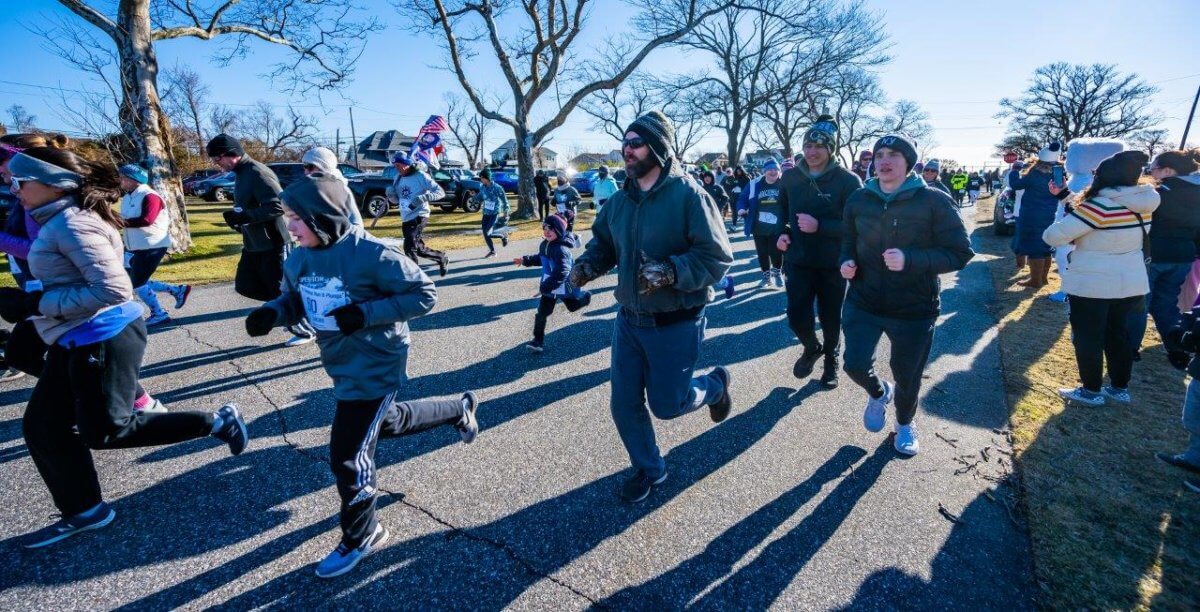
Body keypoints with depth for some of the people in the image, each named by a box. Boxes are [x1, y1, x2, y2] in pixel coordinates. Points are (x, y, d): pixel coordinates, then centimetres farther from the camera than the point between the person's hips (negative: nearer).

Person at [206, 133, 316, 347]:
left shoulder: (258, 173, -18)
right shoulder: (241, 173, 13)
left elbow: (278, 205, -27)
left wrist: (243, 216, -27)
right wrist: (236, 217, 5)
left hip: (273, 245, -10)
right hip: (254, 245, 10)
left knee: (283, 291, -1)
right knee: (245, 286, 13)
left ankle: (306, 331, 13)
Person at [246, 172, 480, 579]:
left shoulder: (372, 254, -25)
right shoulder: (299, 261, -2)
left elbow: (424, 294, -21)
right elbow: (295, 299, 14)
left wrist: (366, 313, -28)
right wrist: (271, 313, -9)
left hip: (376, 368, -8)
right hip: (343, 367, 9)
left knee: (348, 457, 0)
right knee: (387, 422, 28)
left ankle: (361, 537, 28)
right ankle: (458, 410, 52)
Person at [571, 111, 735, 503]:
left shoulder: (688, 195, -16)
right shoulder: (620, 200, 4)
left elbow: (717, 259, -18)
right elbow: (603, 242, 17)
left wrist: (670, 272, -32)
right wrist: (587, 265, -4)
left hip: (675, 325, -6)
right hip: (628, 320, 6)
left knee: (666, 405, 7)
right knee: (624, 405, 11)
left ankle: (715, 385, 40)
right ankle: (648, 468, 38)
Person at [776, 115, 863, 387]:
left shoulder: (848, 180, -13)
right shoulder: (790, 176, 0)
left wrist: (819, 226, -26)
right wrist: (782, 233, -3)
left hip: (834, 264, -2)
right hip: (799, 261, 2)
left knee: (831, 319, 13)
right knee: (797, 317, -4)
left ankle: (831, 358, 41)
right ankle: (811, 347, 30)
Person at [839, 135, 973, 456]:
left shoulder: (933, 201, -12)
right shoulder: (859, 199, -1)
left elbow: (960, 253, -13)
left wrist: (910, 260, -28)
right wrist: (847, 262, -9)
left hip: (914, 309, -2)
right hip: (863, 301, 2)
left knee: (907, 377, 12)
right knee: (855, 365, -9)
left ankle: (905, 423, 45)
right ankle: (878, 393, 30)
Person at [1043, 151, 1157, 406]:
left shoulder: (1099, 206, -22)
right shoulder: (1141, 206, 2)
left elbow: (1053, 236, -22)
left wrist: (1070, 222, -1)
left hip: (1093, 286, -7)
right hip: (1131, 284, 7)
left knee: (1087, 338, 7)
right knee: (1118, 336, 19)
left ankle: (1092, 391, 17)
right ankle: (1120, 388, 30)